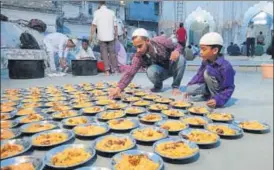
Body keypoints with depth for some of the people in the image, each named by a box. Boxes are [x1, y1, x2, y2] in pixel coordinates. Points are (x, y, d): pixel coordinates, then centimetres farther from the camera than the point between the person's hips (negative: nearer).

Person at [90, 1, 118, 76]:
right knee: (112, 53, 8)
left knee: (104, 53, 2)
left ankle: (107, 70, -2)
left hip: (102, 36, -2)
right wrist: (116, 35, 12)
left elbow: (94, 25, -8)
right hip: (111, 36, 2)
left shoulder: (97, 12, -1)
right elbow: (115, 25, 5)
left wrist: (91, 35, -5)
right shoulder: (111, 12, 6)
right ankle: (115, 69, 10)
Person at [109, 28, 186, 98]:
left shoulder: (162, 41, -27)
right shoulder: (139, 56, -25)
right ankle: (158, 87, 0)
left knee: (180, 59, -33)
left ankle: (175, 87, -12)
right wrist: (119, 88, -47)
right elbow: (130, 73, -32)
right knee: (151, 71, -35)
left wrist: (176, 51, -36)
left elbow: (178, 46, -11)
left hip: (172, 67, 0)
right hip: (160, 71, 0)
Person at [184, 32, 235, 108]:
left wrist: (218, 100, -40)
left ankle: (215, 97, -13)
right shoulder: (205, 61, -9)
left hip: (219, 90, -6)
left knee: (208, 71, -30)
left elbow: (229, 88, -28)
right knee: (190, 89, -9)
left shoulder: (225, 66, -31)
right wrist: (189, 86, -1)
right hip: (209, 87, 7)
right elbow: (199, 75, 5)